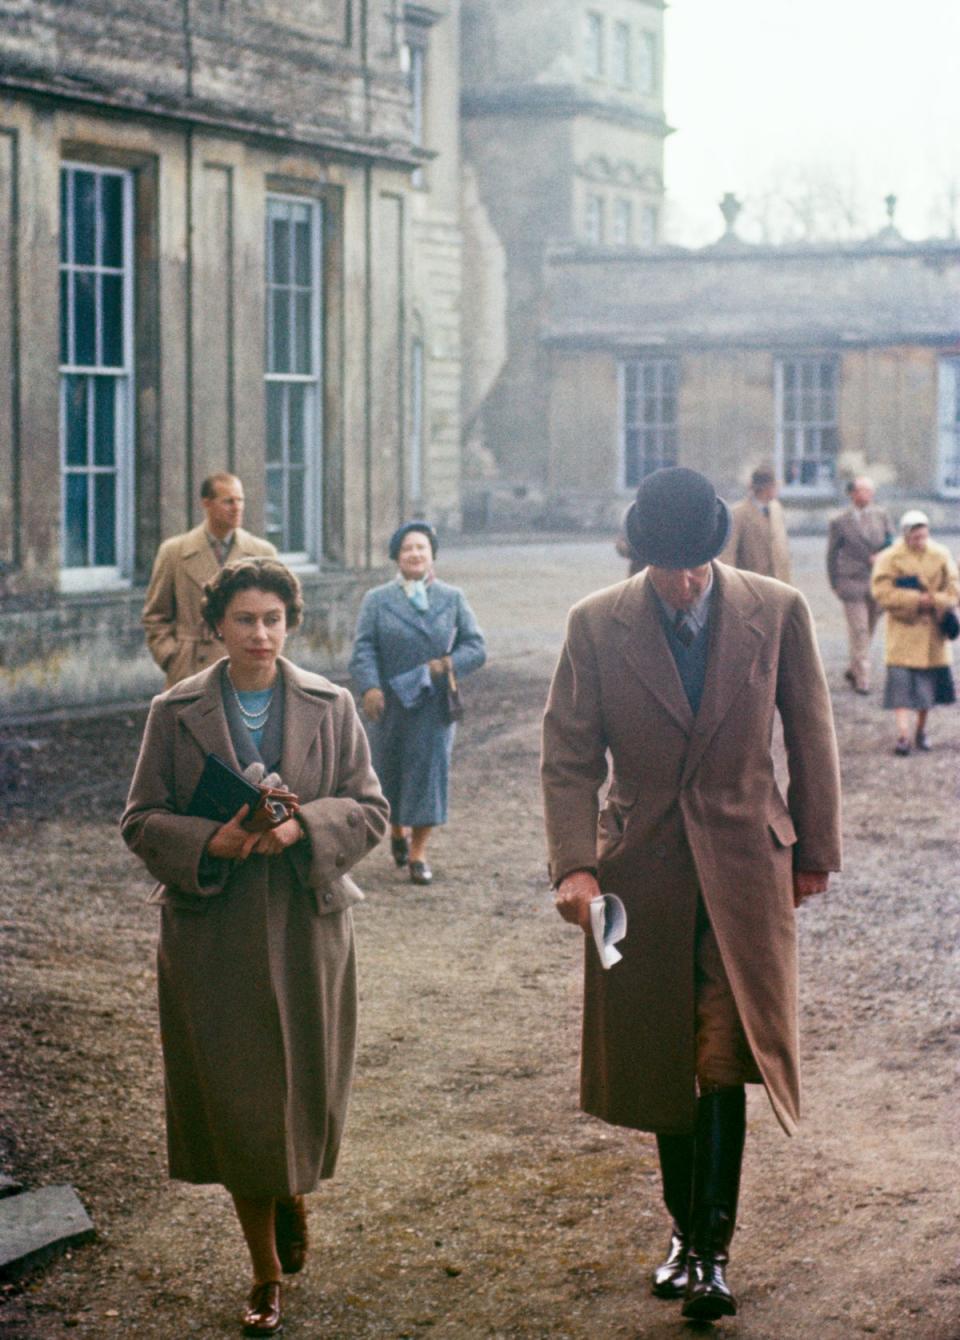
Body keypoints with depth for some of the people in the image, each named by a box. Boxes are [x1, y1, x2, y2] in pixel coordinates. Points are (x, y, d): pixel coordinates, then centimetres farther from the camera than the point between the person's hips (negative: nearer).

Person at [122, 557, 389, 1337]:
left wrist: (304, 826, -17)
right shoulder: (176, 713, 1)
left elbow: (370, 810, 2)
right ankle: (267, 1275, 16)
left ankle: (294, 1198, 40)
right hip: (213, 933, 0)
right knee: (235, 1096, 2)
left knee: (308, 1085, 5)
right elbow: (142, 821, 2)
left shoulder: (331, 707, 3)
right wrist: (210, 842, -17)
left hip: (308, 927, 1)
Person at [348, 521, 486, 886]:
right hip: (390, 703, 0)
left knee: (429, 769, -6)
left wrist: (447, 664, -14)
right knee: (390, 770, 9)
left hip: (433, 704, 0)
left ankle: (418, 853, -1)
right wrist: (370, 687, -21)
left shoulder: (452, 599, 8)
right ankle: (397, 830, 36)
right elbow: (363, 649, -5)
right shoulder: (377, 600, 5)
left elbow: (476, 647, 5)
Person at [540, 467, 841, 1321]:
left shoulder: (778, 613, -4)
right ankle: (684, 1228, 26)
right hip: (641, 870, 1)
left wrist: (815, 850, 11)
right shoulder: (597, 626, -4)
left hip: (742, 866, -1)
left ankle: (712, 1253, -1)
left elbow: (811, 738, 6)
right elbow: (569, 755, -3)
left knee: (722, 1064, -8)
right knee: (661, 1061, 9)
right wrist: (574, 865, -15)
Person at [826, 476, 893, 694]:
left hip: (877, 583, 4)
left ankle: (853, 671, 28)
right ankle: (862, 678, -1)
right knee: (858, 631, -6)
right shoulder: (840, 522, -3)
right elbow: (832, 555, 2)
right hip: (852, 582, -4)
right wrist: (835, 584, 0)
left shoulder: (881, 516, 8)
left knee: (869, 630, 11)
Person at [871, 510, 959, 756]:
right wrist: (916, 600, -19)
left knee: (929, 680, 9)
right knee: (901, 681, -13)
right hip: (903, 631, -3)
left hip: (932, 632, 3)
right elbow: (882, 593, -13)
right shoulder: (890, 558, -6)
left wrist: (933, 601, -15)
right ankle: (903, 734, -15)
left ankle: (922, 730, 25)